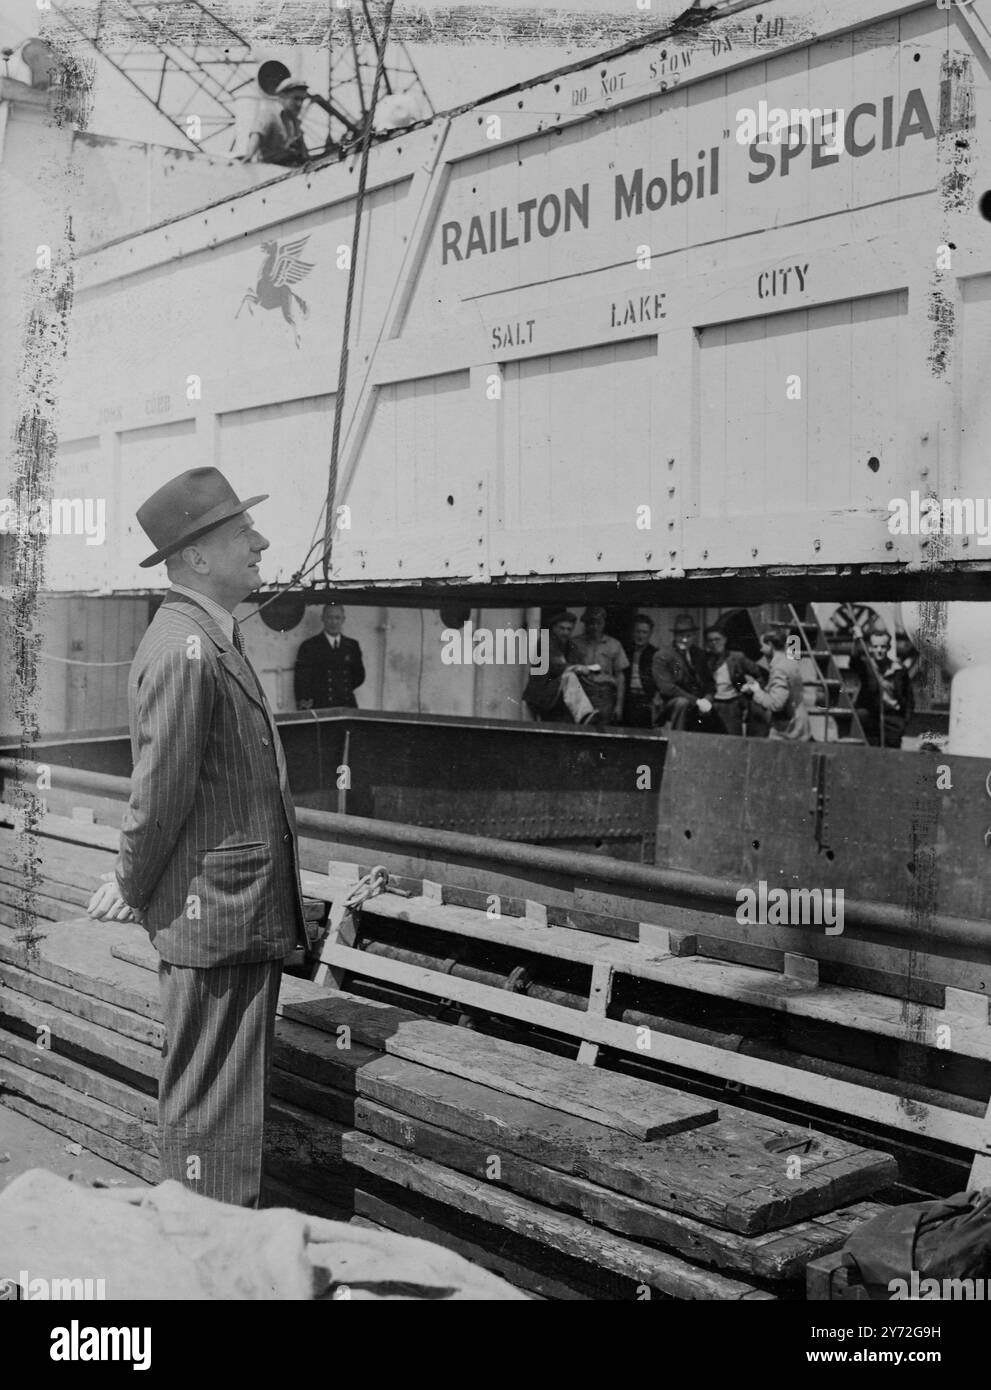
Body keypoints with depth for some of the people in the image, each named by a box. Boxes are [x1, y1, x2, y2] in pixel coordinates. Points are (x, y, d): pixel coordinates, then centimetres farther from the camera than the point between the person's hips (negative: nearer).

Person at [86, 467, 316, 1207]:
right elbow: (161, 787, -19)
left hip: (248, 911, 10)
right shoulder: (185, 650, -21)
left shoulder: (215, 639, 13)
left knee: (236, 1099, 20)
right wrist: (132, 888, -6)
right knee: (212, 1112, 1)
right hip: (213, 916, -10)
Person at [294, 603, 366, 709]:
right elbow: (301, 680, 0)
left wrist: (344, 690, 7)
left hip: (348, 708, 3)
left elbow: (359, 676, 22)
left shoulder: (352, 646, 14)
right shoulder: (309, 646, 4)